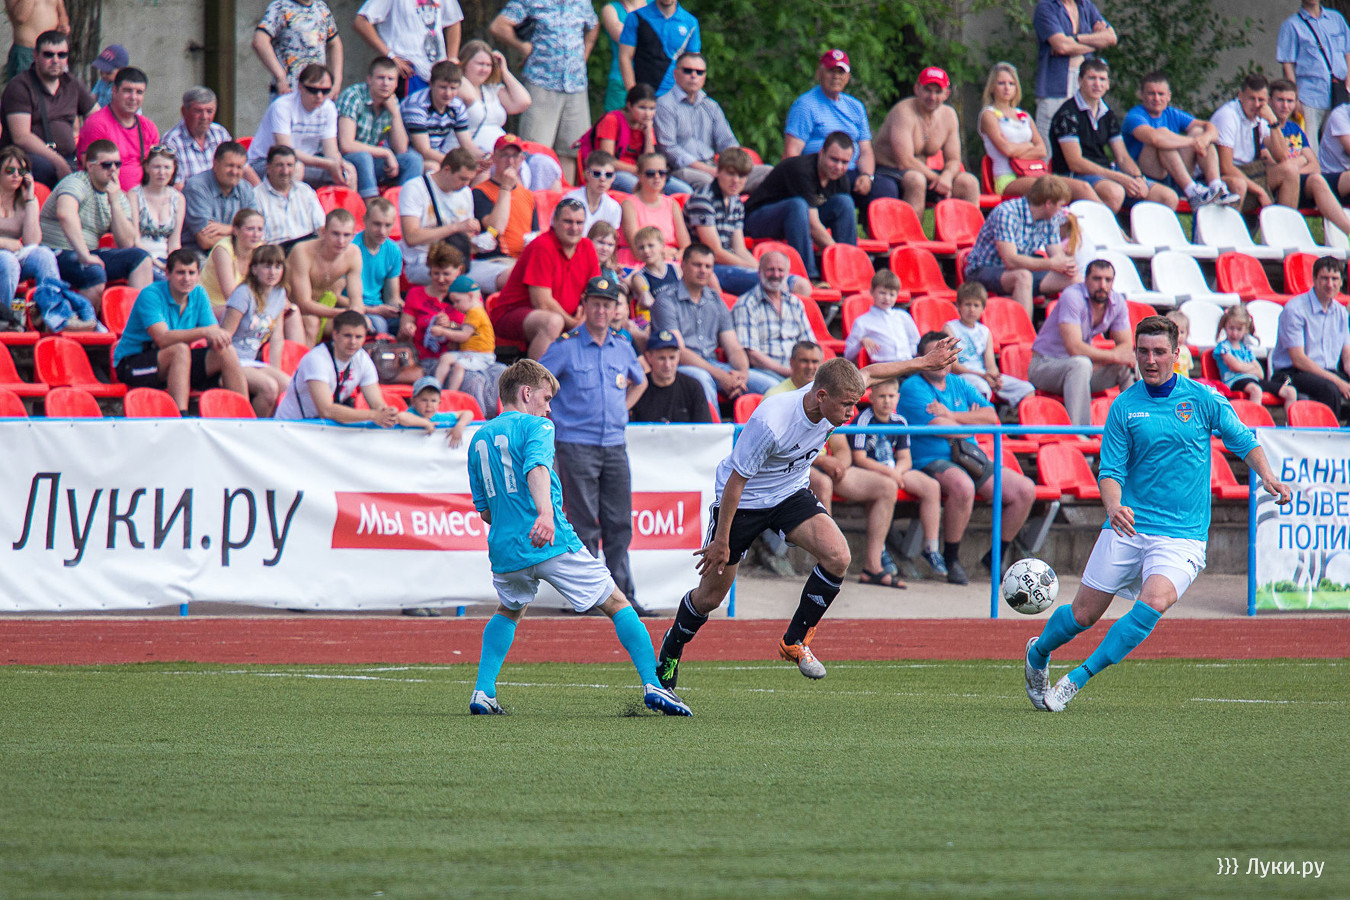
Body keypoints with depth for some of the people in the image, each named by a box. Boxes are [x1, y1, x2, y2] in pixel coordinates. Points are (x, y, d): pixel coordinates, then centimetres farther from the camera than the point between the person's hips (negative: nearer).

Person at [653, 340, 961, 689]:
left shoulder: (834, 396, -17)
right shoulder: (770, 423, -36)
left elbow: (869, 374, 7)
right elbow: (736, 481, -25)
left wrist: (926, 362, 15)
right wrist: (721, 541, -19)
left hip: (791, 493, 5)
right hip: (745, 500, -5)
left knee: (838, 557, -20)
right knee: (710, 597, 3)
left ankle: (795, 642, -2)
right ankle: (671, 649, 34)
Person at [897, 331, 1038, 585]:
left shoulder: (959, 386, 19)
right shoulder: (912, 388, -3)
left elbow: (991, 417, 5)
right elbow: (939, 427, -15)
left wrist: (953, 415, -8)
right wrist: (972, 421, 3)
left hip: (971, 459, 8)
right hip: (931, 461, -8)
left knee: (1025, 490, -6)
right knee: (962, 485, -41)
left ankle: (997, 557, 9)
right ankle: (951, 561, -25)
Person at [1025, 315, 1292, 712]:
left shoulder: (1202, 399, 1)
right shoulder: (1124, 407, 2)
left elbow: (1244, 441, 11)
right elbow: (1111, 471, 1)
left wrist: (1267, 476, -9)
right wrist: (1113, 505, -21)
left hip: (1182, 534, -1)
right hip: (1128, 527, 1)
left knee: (1153, 603, -26)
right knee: (1084, 613, 3)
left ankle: (1076, 679, -20)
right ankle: (1038, 654, 36)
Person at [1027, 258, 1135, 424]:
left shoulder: (1117, 302, -2)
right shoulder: (1073, 297, -23)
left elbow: (1125, 346, -2)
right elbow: (1075, 348, -31)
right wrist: (1114, 356, -24)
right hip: (1045, 365, -7)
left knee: (1132, 366, -10)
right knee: (1081, 364, -38)